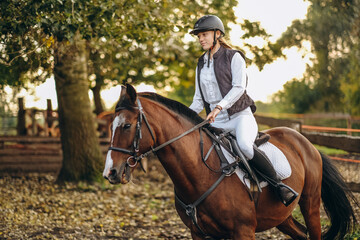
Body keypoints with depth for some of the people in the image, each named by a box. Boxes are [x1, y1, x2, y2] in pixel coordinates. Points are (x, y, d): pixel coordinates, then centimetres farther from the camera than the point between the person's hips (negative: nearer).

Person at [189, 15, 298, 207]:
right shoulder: (201, 64, 15)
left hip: (240, 116, -6)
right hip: (216, 123, 6)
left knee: (245, 146, -36)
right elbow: (199, 99, 16)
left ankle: (280, 185, -23)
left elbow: (238, 88, -14)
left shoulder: (234, 57, -1)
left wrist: (219, 107, -28)